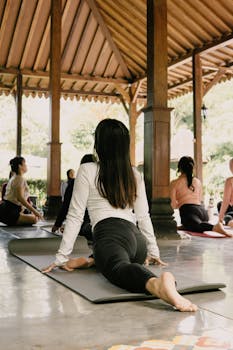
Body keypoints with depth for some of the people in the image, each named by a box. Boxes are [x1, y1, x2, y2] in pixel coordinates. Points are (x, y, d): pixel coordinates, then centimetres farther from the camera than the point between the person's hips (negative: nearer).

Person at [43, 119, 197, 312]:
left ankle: (156, 283, -61)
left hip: (110, 234, -6)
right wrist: (153, 252, 28)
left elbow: (75, 216, 6)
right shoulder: (135, 175, 22)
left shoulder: (87, 171, 9)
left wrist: (62, 257, 9)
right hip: (136, 236, 6)